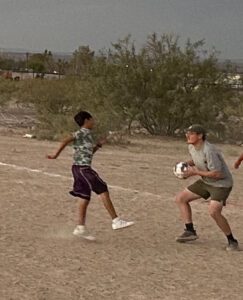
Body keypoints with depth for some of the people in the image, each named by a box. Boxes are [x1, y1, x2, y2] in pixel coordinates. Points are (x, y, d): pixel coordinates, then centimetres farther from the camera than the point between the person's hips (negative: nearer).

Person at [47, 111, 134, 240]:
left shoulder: (86, 134, 20)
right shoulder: (83, 132, -8)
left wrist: (99, 145, 19)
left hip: (81, 169, 10)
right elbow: (66, 140, -18)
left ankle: (80, 228, 13)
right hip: (82, 168, -10)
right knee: (103, 191, -10)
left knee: (84, 197, 10)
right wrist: (56, 155, -20)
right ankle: (116, 221, -12)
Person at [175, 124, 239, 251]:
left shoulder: (209, 150, -29)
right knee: (180, 198, 6)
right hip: (205, 182, 9)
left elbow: (217, 174, -30)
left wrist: (196, 172, -25)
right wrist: (187, 164, -2)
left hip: (221, 183, -9)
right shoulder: (191, 147, -1)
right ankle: (190, 231, 11)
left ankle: (232, 241, -10)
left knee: (214, 211, -28)